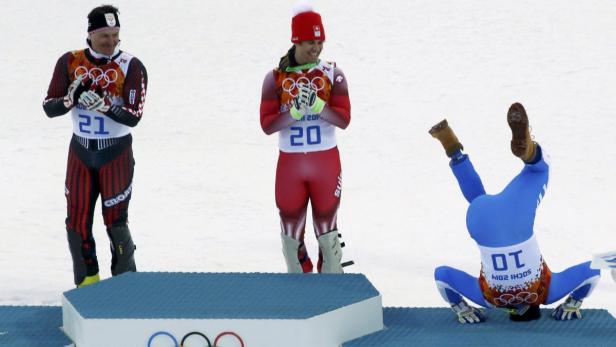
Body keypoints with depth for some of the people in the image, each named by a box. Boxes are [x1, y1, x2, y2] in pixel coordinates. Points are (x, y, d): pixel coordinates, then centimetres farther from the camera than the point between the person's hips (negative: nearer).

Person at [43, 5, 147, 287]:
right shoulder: (70, 63, -3)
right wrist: (72, 97, -22)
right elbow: (49, 107, -2)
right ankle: (87, 284, 19)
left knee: (115, 221, -1)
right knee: (77, 221, 5)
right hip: (80, 152, 3)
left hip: (116, 154, -3)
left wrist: (103, 104, -31)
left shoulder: (131, 67, -11)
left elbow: (133, 116, -16)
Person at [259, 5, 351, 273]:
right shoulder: (276, 78, -1)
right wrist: (296, 111, -21)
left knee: (326, 226, 4)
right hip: (290, 162, 1)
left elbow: (343, 119, -8)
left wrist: (317, 105, -23)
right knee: (291, 227, 6)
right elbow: (267, 124, -7)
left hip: (326, 161, -1)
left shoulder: (332, 74, 0)